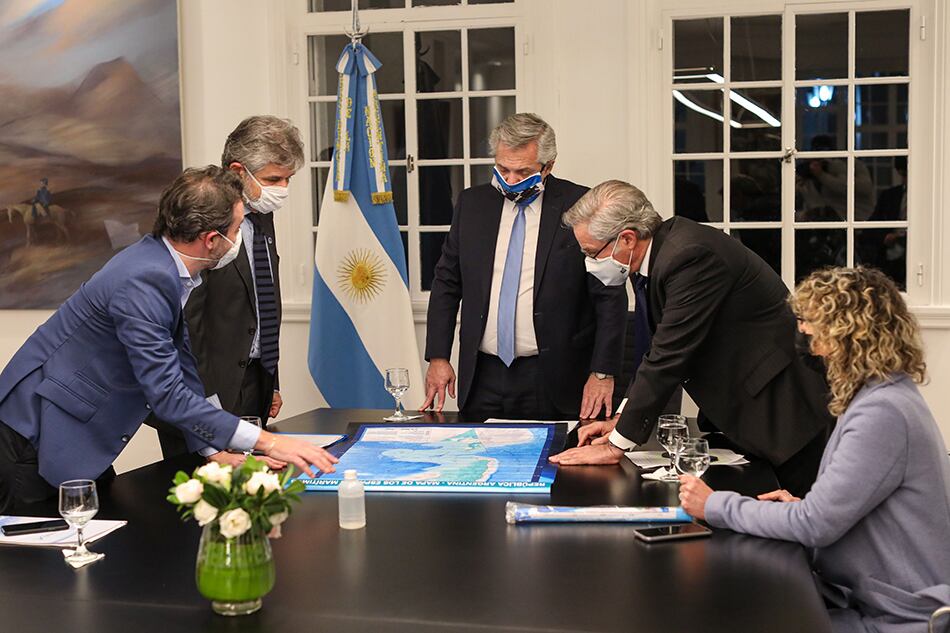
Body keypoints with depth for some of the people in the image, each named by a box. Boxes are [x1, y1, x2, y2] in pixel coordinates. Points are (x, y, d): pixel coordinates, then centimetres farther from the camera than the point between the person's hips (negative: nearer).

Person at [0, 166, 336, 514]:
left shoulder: (165, 267, 0)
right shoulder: (143, 282, -28)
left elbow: (182, 368, 7)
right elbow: (167, 393, -30)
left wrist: (213, 451, 4)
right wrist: (265, 442, -29)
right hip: (35, 431, -9)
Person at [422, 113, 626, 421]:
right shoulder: (472, 203, 7)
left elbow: (610, 297, -5)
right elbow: (446, 283, 11)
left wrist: (603, 373, -10)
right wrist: (438, 357, 4)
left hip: (554, 382, -3)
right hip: (482, 378, 3)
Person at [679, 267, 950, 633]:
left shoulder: (882, 413, -23)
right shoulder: (880, 398, 10)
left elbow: (814, 525, -23)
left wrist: (715, 506, -13)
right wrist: (802, 506, 0)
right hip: (876, 601, 9)